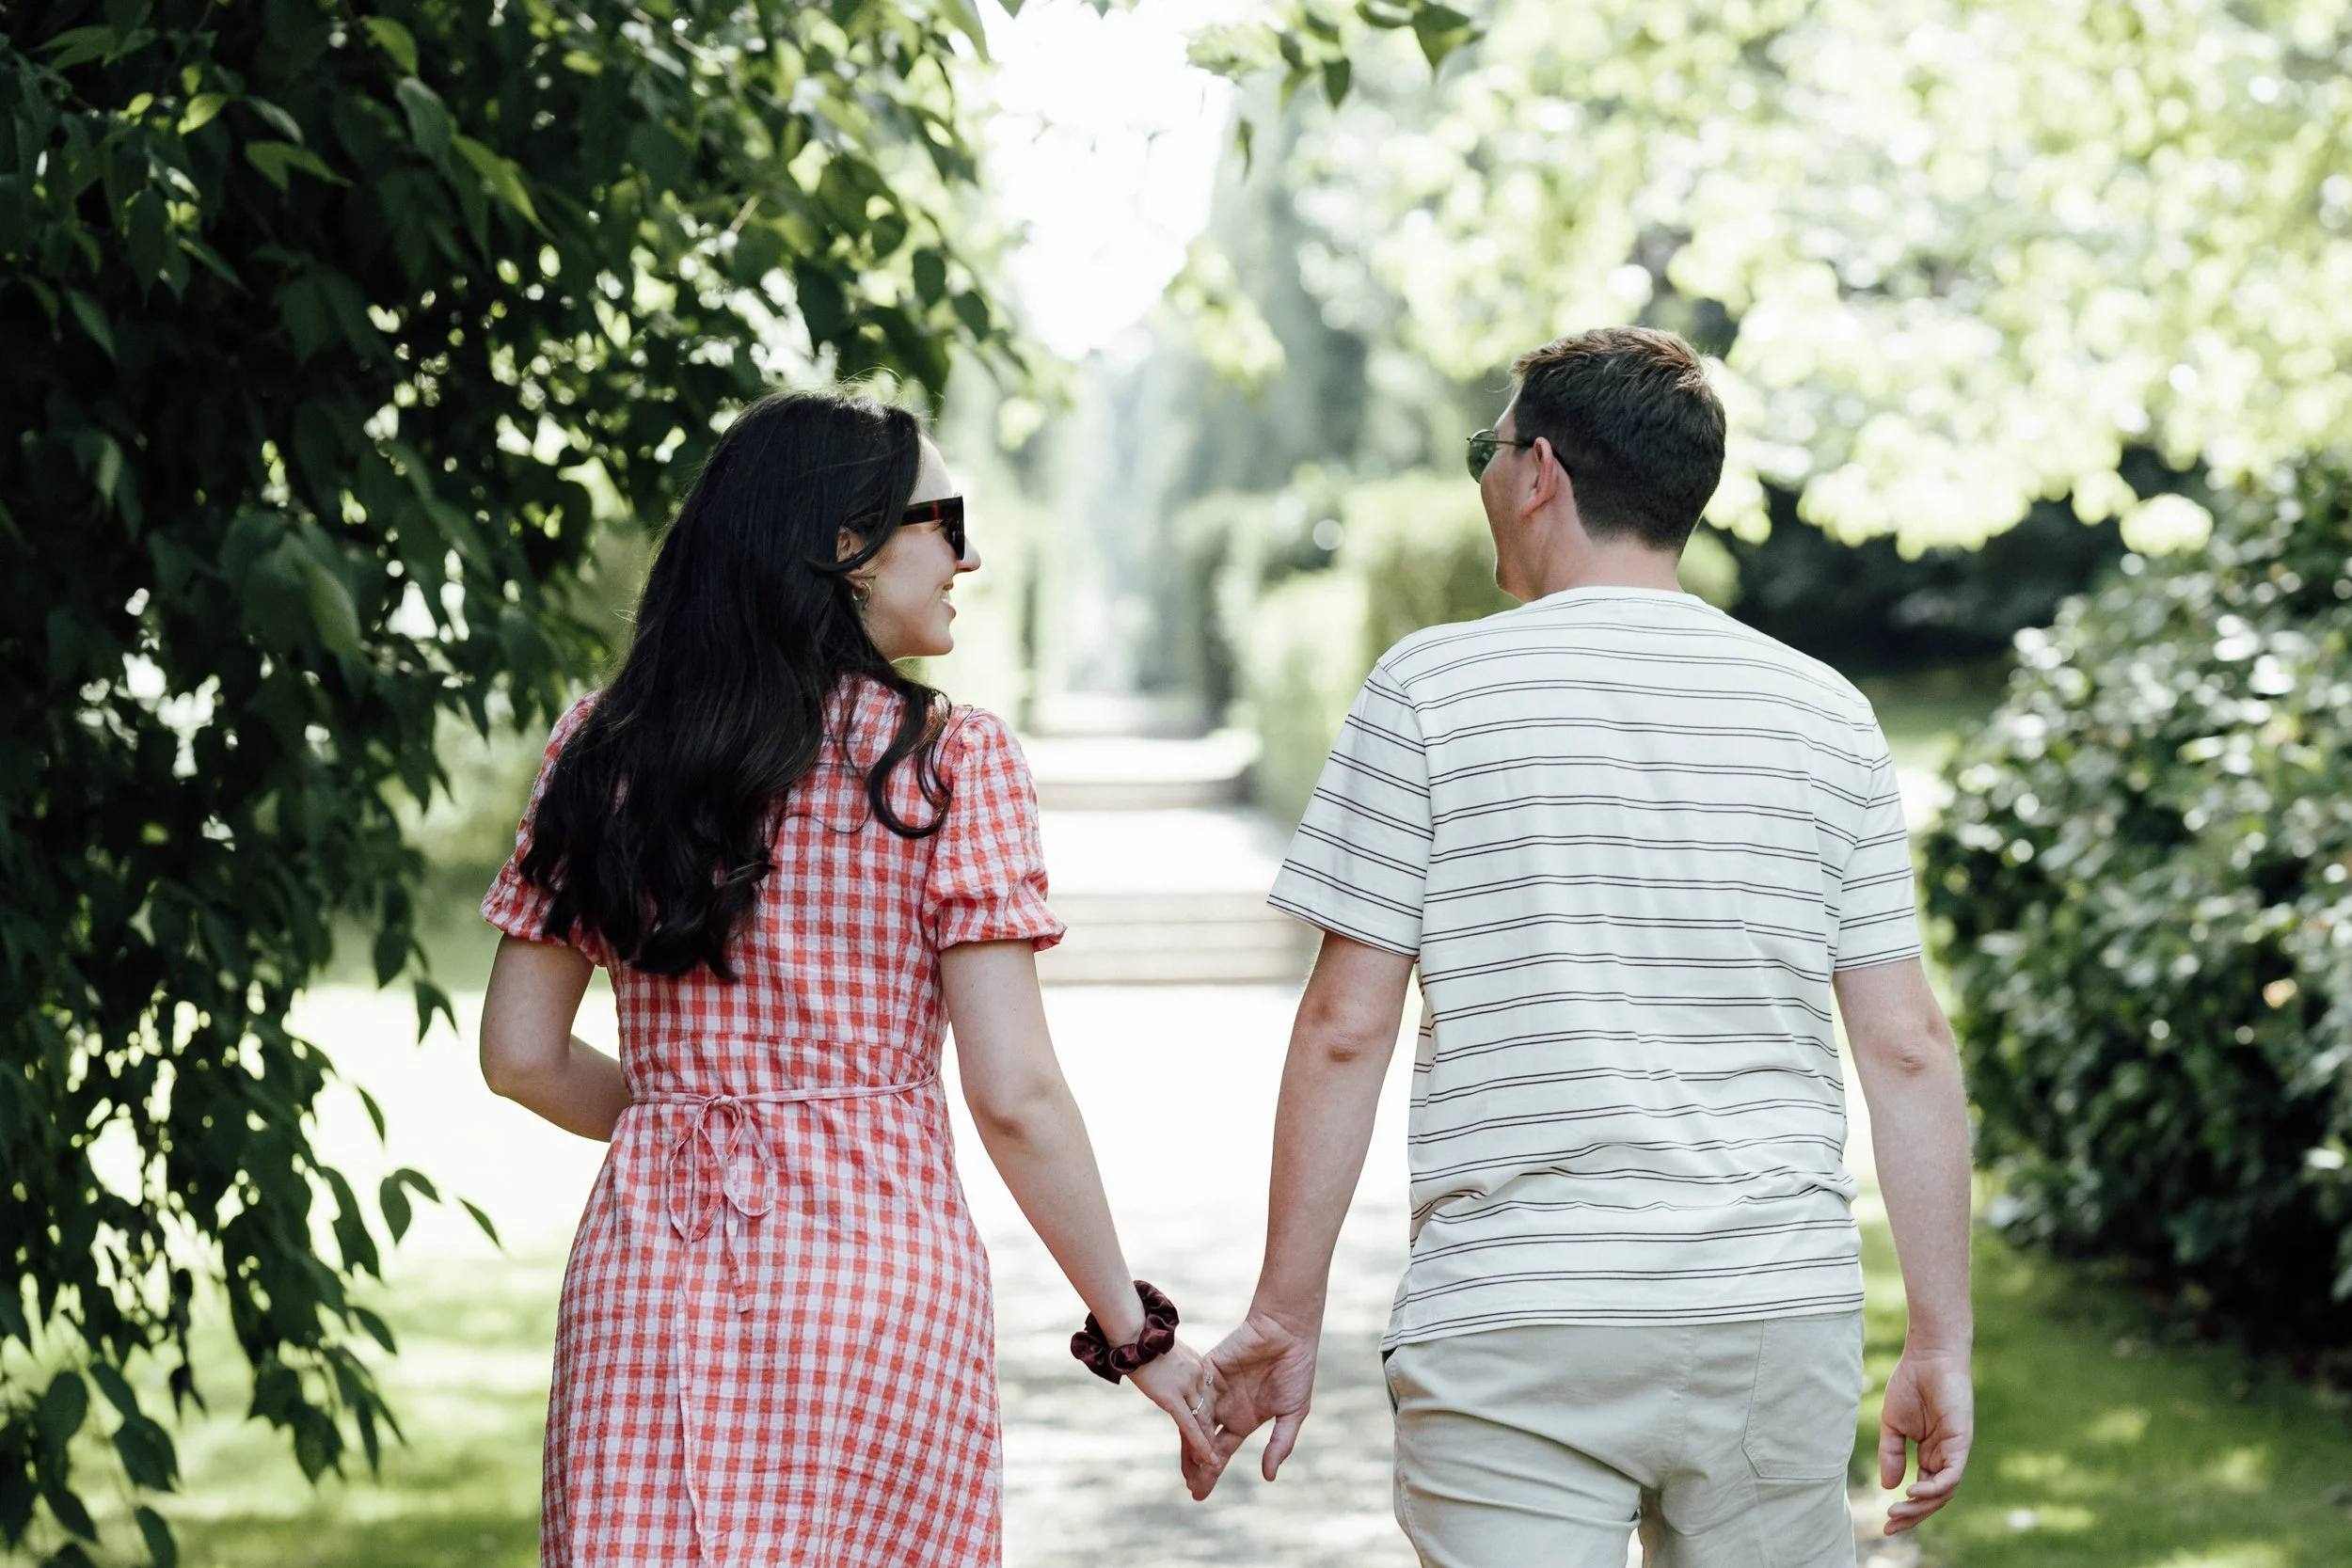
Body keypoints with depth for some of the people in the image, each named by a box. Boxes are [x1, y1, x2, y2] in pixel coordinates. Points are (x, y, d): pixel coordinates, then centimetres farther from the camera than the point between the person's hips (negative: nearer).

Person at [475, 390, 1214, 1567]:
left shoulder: (603, 750, 5)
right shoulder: (950, 761, -6)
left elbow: (521, 1055, 8)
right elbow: (1014, 1096, -9)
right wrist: (1135, 1333, 0)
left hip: (649, 1266, 3)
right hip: (880, 1271, -3)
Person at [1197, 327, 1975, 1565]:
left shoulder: (1431, 690, -1)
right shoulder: (1825, 713, 8)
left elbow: (1345, 1028, -3)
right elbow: (1908, 1051, 6)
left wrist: (1286, 1313, 4)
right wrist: (1941, 1343, 12)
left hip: (1516, 1325, -3)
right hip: (1784, 1319, 3)